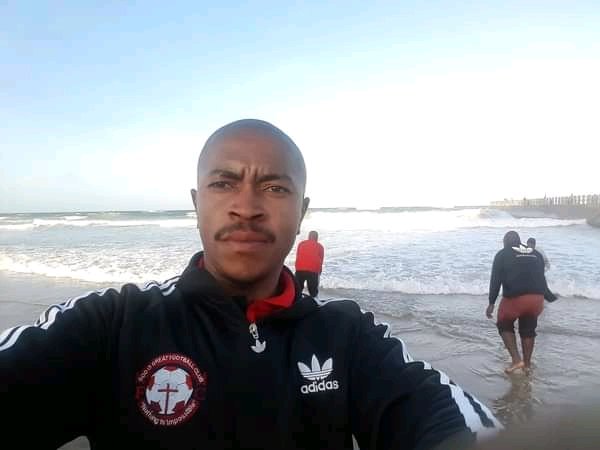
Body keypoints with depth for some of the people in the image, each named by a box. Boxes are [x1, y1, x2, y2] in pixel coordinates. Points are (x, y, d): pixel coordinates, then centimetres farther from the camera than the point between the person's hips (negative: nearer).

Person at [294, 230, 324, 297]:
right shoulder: (320, 247, 14)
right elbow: (321, 261, 16)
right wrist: (319, 272, 27)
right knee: (313, 292, 7)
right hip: (313, 271, -1)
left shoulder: (301, 244, 17)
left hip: (300, 270, 2)